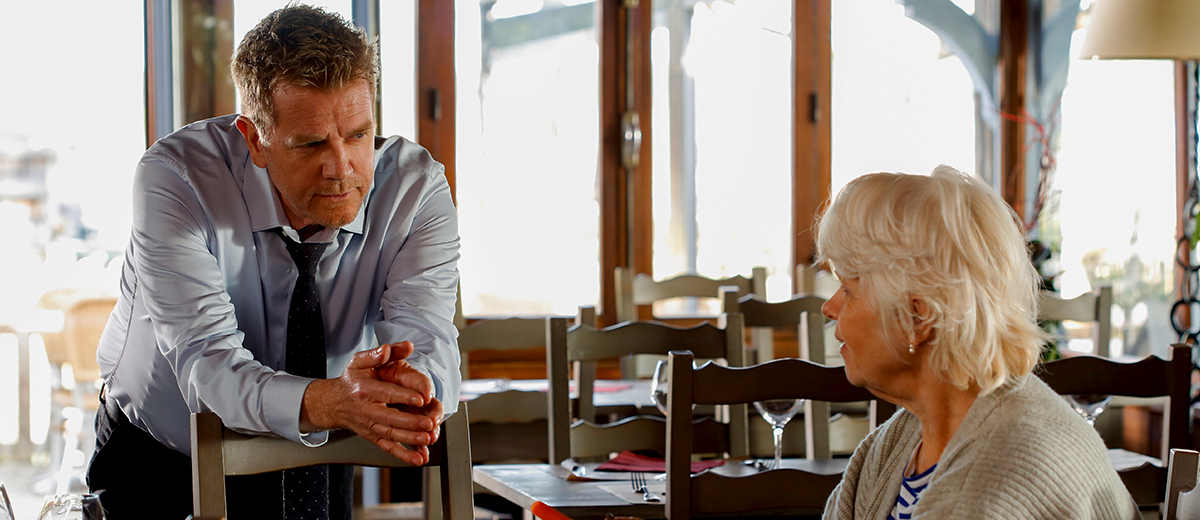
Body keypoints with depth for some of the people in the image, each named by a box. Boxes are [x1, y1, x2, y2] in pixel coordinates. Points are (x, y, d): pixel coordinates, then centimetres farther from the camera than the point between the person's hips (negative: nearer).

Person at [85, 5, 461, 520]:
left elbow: (426, 339, -24)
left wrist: (409, 381, -48)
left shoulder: (417, 184, -15)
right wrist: (329, 402, -49)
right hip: (155, 455, -2)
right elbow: (206, 362, -31)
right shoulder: (174, 177, -23)